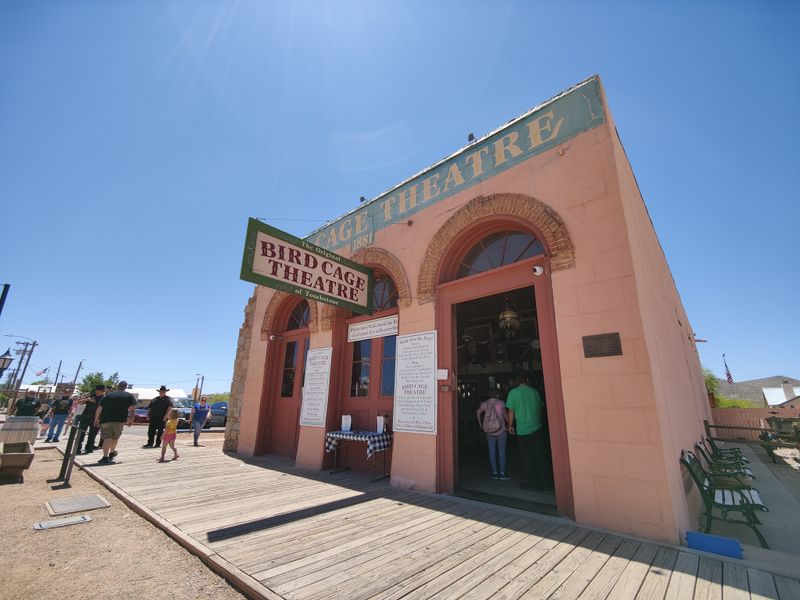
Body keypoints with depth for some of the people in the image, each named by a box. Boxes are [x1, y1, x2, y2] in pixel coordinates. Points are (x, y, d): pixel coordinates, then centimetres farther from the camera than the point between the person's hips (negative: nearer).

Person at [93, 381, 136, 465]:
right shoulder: (129, 396, 6)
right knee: (115, 437, 18)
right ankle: (112, 453, 36)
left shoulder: (107, 396, 10)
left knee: (107, 438, 0)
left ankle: (105, 457, -8)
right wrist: (131, 420, 10)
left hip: (105, 419, 0)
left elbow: (99, 409, 6)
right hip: (120, 420, 0)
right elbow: (131, 409, 2)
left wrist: (96, 420, 14)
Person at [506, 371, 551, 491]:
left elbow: (511, 411, -6)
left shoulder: (513, 392, -8)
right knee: (541, 457, 12)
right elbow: (541, 407, 14)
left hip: (523, 431, -3)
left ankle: (533, 483, 16)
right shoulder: (534, 391, 2)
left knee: (528, 458, 8)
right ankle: (545, 482, 20)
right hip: (537, 429, 3)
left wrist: (510, 425, 7)